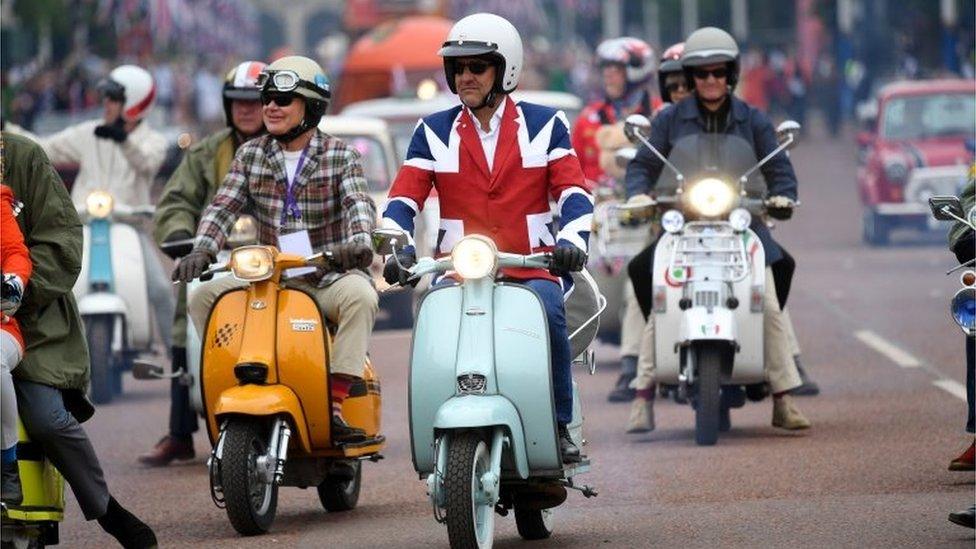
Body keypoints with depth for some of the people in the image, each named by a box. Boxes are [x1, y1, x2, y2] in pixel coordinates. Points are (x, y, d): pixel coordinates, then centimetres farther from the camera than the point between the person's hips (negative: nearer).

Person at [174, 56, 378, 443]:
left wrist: (358, 241, -36)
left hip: (329, 276, -3)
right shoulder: (250, 156, 11)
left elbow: (358, 203, -13)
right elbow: (223, 207, 2)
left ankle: (336, 406, -37)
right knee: (203, 295, -18)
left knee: (361, 296, -35)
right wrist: (202, 250, -18)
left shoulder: (339, 157, 3)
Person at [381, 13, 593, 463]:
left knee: (548, 312, -33)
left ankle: (559, 426, -20)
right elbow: (404, 198, 7)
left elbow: (574, 192, 1)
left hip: (532, 268, -1)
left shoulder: (545, 126, 10)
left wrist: (572, 241, -19)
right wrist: (397, 248, -14)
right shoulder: (434, 133, 14)